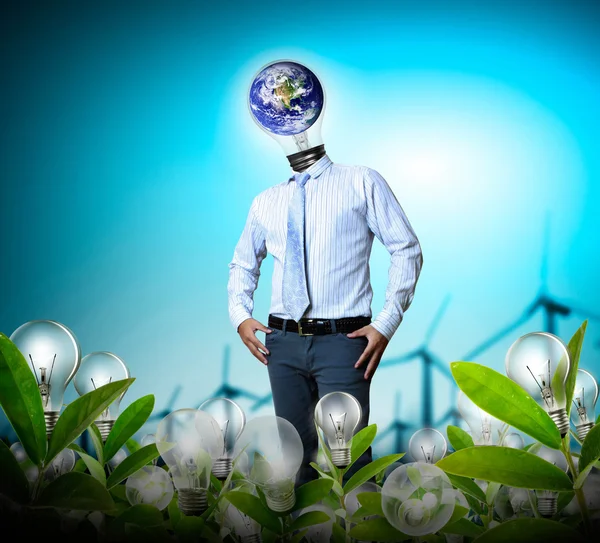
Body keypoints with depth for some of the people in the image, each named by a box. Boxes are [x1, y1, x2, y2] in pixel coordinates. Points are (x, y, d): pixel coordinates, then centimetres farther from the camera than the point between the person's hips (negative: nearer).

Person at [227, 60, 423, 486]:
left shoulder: (362, 183, 4)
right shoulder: (266, 203, 15)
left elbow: (407, 250, 1)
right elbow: (243, 264, 27)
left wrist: (386, 323, -8)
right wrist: (240, 315, 8)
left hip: (343, 341, -4)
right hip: (283, 343, 4)